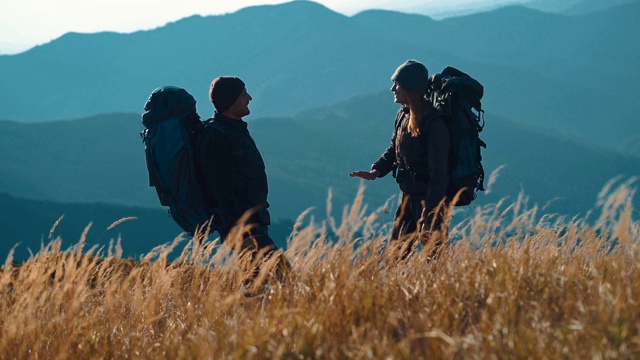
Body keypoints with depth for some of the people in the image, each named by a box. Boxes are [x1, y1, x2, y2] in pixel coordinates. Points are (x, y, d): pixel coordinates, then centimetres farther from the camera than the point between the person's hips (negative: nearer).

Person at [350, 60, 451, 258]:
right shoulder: (403, 115, 6)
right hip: (409, 196, 9)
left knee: (433, 253, -4)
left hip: (430, 198, -9)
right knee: (397, 251, 13)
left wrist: (429, 214, -25)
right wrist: (375, 171, 0)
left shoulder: (433, 123, -21)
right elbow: (394, 149, 19)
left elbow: (438, 173, -22)